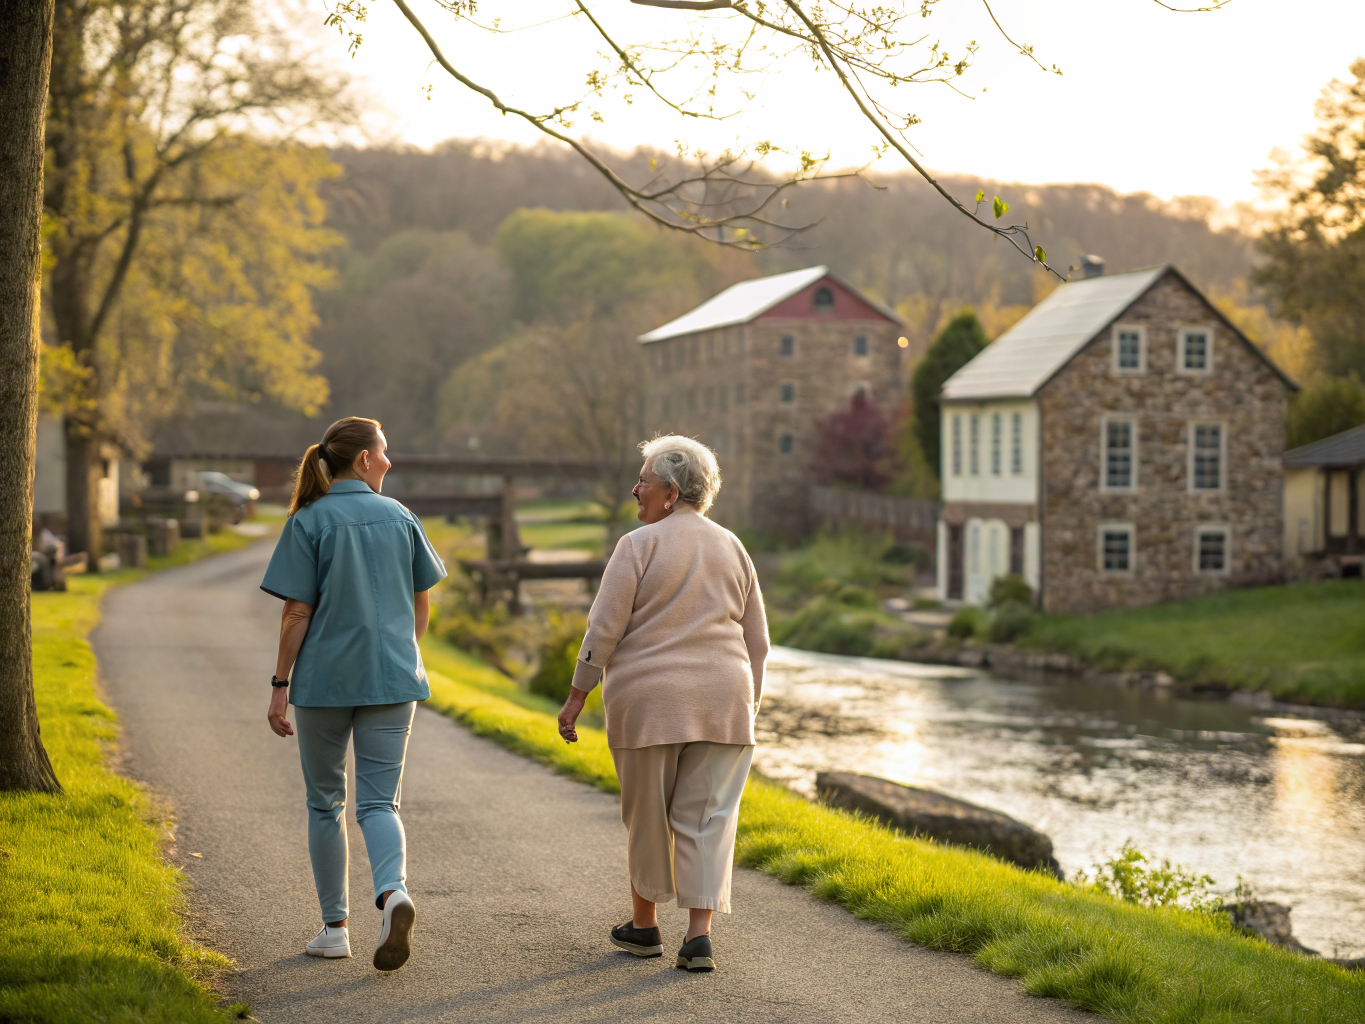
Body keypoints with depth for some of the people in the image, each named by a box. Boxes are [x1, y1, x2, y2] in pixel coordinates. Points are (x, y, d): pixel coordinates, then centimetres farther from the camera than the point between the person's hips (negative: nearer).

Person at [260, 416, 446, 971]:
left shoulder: (309, 522, -6)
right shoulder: (401, 518, 4)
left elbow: (297, 613, -9)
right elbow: (422, 606, 8)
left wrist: (279, 684, -3)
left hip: (325, 677, -2)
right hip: (392, 678, 2)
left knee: (325, 803, 13)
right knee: (378, 801, 3)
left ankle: (335, 927, 17)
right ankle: (393, 891, -24)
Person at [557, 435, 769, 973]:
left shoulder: (639, 546, -6)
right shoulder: (732, 549, 9)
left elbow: (604, 629, -10)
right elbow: (755, 641, 11)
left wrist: (576, 697, -3)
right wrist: (746, 710, 18)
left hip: (649, 701, -3)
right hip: (718, 702, 3)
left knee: (646, 814, 11)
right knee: (706, 818, 3)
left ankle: (645, 924, 23)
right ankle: (699, 934, -5)